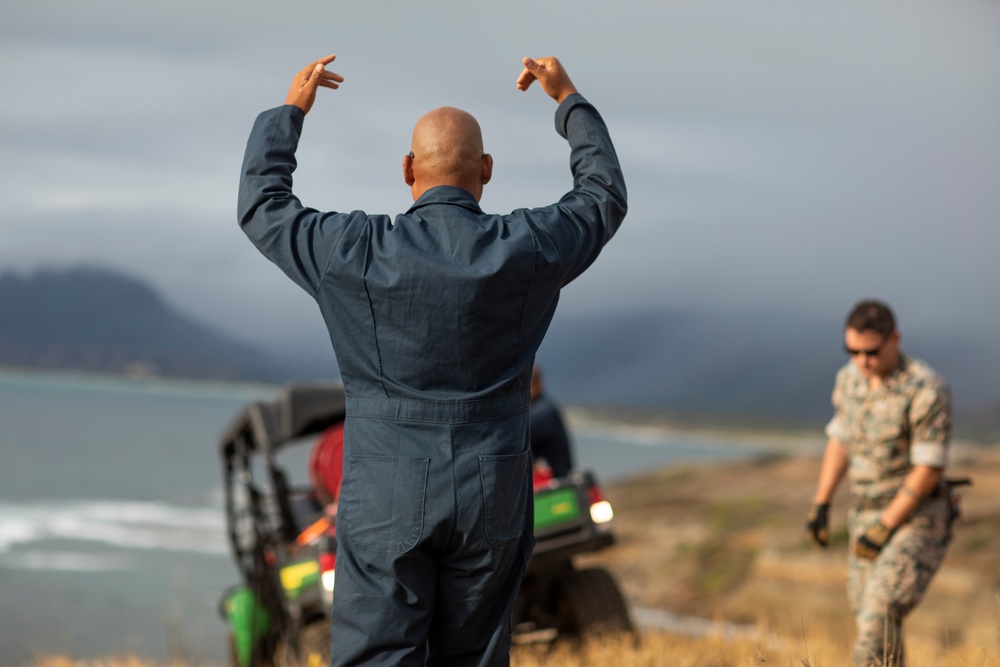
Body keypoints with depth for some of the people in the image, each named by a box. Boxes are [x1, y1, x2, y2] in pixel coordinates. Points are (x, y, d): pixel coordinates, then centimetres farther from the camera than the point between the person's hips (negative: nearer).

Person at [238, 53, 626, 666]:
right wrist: (569, 100, 26)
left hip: (386, 500, -2)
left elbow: (261, 206, 9)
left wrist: (290, 111, 21)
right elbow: (604, 197, 14)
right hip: (490, 500, 2)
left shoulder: (356, 251, -9)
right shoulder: (522, 249, -5)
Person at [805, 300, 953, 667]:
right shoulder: (849, 378, 1)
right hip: (866, 516, 7)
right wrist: (820, 506, 8)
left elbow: (928, 470, -20)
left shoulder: (927, 391, -21)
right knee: (868, 616, 11)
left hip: (916, 519, -7)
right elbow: (840, 441, 14)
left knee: (880, 615, -20)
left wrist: (884, 528, -19)